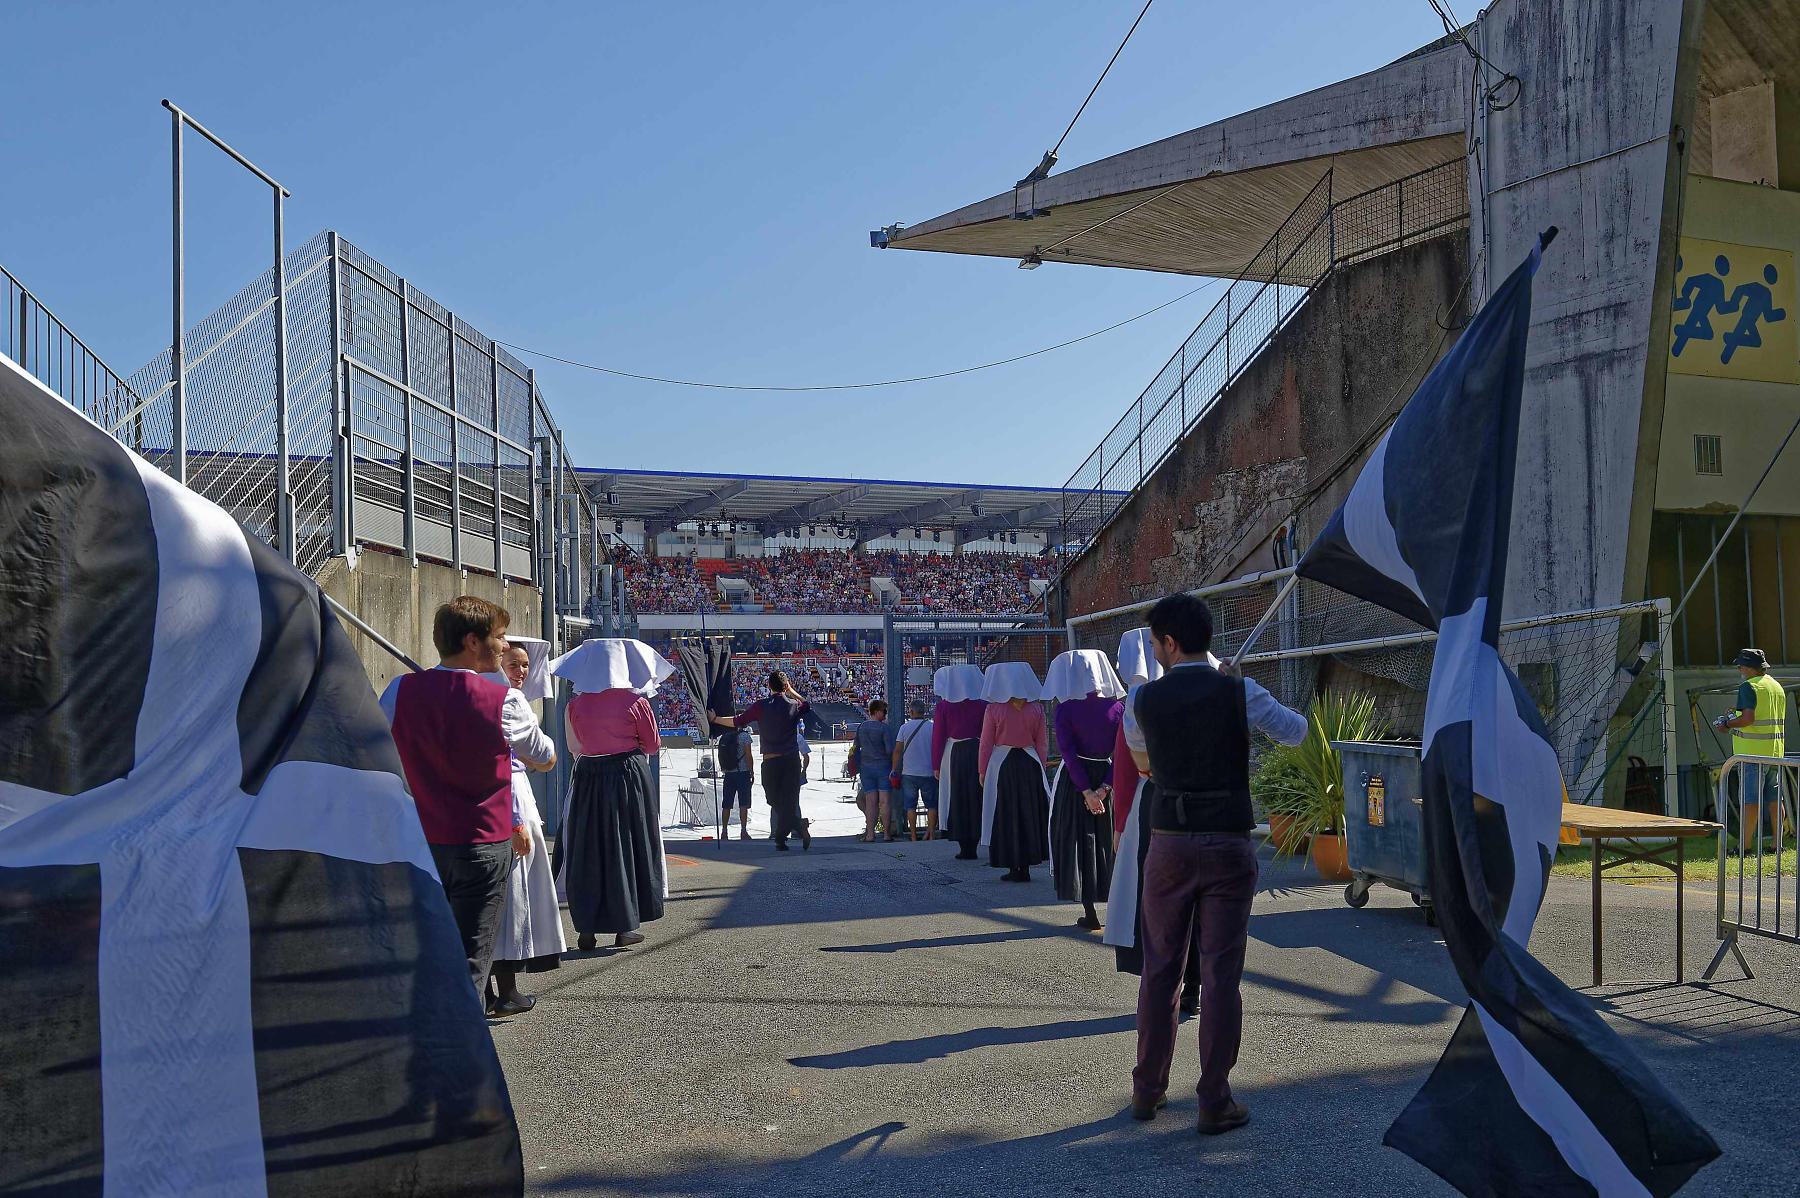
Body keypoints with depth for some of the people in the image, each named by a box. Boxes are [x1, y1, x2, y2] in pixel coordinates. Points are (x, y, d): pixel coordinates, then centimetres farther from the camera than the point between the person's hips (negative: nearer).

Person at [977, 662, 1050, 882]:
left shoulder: (994, 709, -8)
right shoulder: (1037, 709, -1)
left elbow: (986, 744, -4)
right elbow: (1042, 743, 4)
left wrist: (982, 771, 5)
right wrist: (1040, 768, 12)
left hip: (1002, 766, -3)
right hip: (1030, 764, 3)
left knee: (1005, 816, 5)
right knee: (1030, 813, 12)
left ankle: (1014, 867, 6)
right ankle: (1026, 866, 14)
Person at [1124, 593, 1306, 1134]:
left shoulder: (1144, 699, 0)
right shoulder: (1240, 692, -5)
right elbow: (1296, 731, 13)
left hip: (1169, 844, 2)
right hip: (1229, 846, -1)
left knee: (1160, 968, 13)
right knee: (1221, 973, 3)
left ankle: (1148, 1089, 21)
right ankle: (1214, 1102, 7)